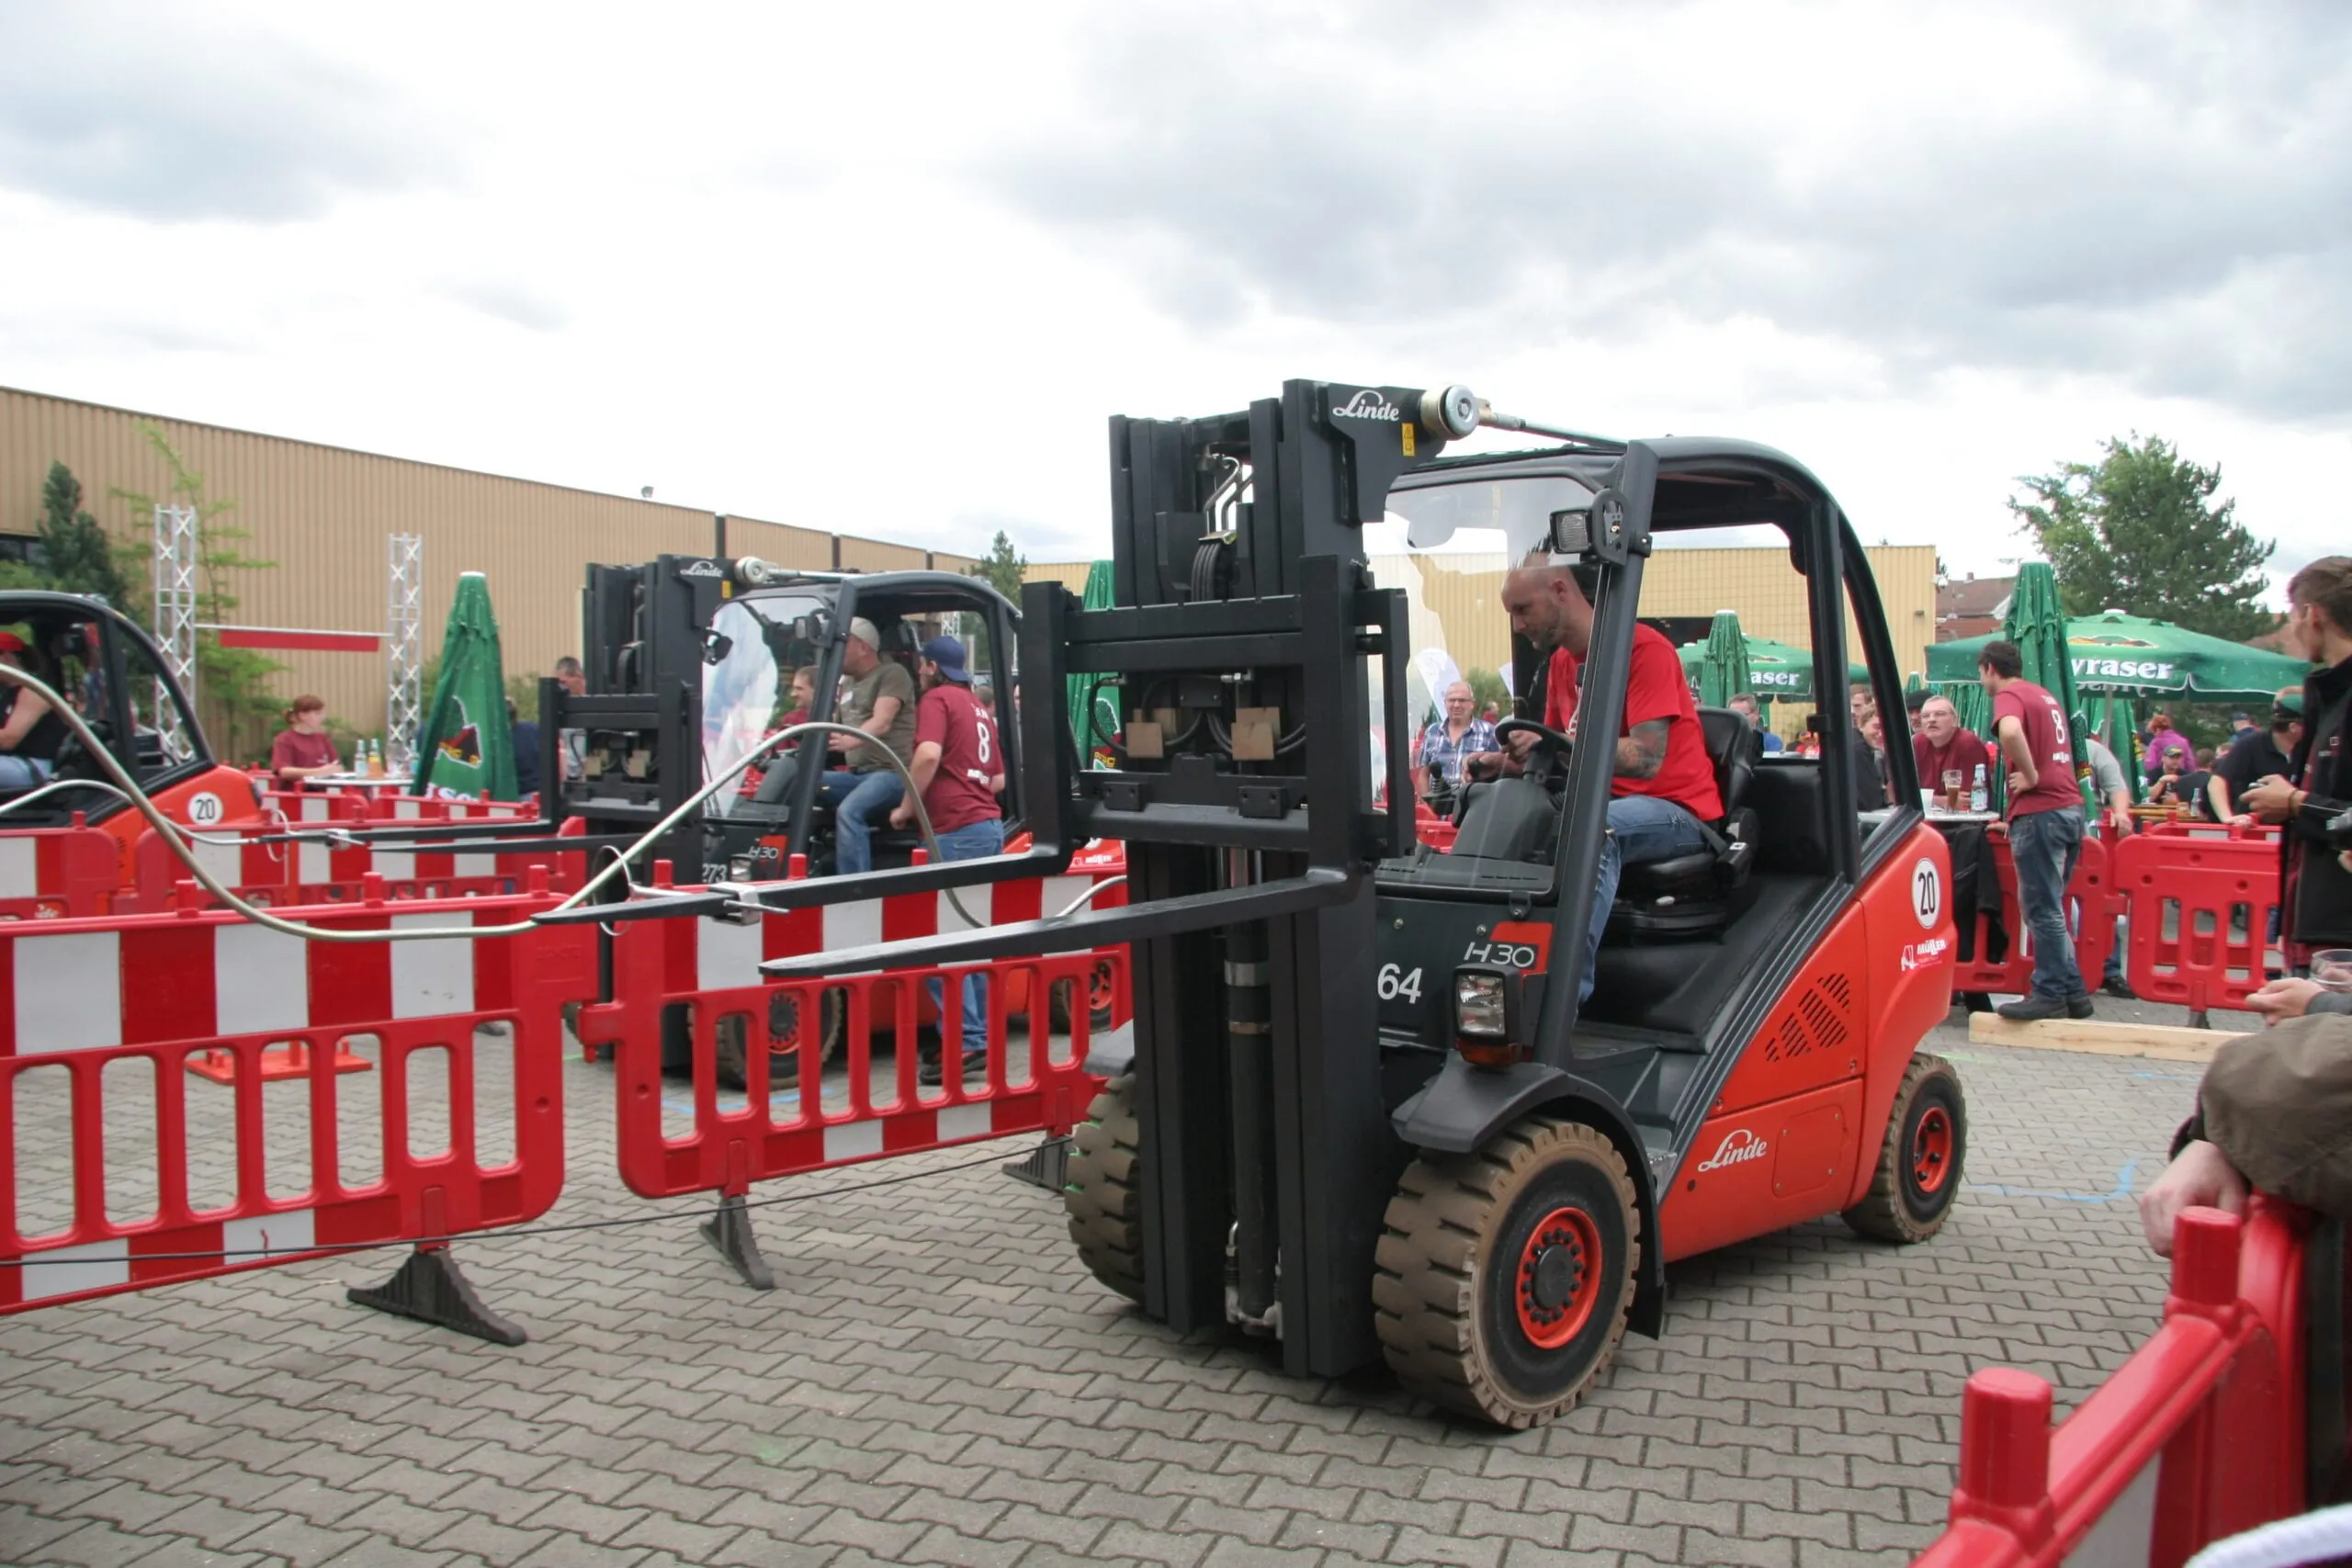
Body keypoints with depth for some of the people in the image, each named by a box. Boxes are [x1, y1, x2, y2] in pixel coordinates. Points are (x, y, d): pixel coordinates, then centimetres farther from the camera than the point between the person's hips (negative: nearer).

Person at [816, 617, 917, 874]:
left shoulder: (892, 673, -3)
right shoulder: (848, 687, 23)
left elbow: (882, 722, -19)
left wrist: (848, 741, -37)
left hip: (890, 772, -8)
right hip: (856, 774, 8)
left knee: (848, 811, -34)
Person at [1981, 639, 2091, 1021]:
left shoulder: (2009, 696, -8)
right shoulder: (2046, 696, 20)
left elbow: (2010, 731, -31)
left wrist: (2031, 776, -20)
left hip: (2038, 811, -9)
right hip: (2070, 806, 9)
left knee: (2042, 909, -3)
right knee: (2050, 907, 15)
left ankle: (2051, 994, 0)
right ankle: (2072, 992, 17)